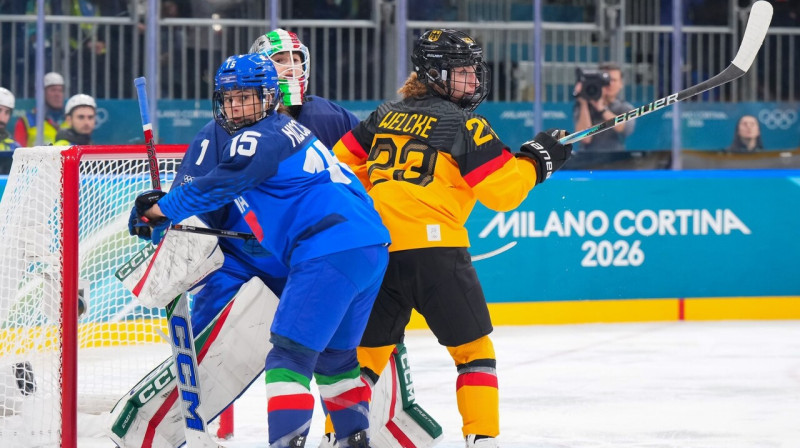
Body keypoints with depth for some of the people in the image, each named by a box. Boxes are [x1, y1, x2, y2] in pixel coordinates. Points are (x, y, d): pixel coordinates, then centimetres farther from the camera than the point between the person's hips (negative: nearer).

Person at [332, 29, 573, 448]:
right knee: (473, 349, 5)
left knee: (367, 348, 17)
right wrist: (538, 159, 10)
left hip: (375, 250, 6)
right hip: (432, 249, -6)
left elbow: (343, 161, 24)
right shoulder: (463, 123, -2)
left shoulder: (388, 115, 17)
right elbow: (502, 189, -5)